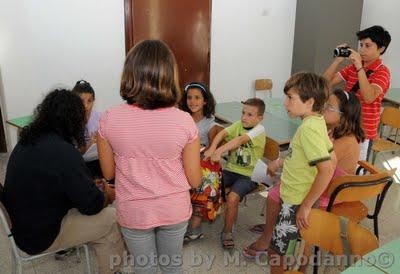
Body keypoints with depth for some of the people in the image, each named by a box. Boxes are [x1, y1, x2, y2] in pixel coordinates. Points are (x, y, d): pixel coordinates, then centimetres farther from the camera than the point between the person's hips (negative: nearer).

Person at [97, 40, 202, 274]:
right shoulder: (184, 121, -20)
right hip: (174, 210, 0)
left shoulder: (109, 120, -18)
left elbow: (108, 173, -4)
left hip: (134, 212, 0)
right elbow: (195, 181, -11)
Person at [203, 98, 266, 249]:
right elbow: (222, 133, -13)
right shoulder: (238, 124, 4)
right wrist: (211, 149, -32)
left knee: (232, 197, -26)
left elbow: (240, 140, -29)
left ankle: (227, 231, -1)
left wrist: (219, 151, -43)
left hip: (248, 174, -5)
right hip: (231, 169, 5)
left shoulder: (259, 130, -12)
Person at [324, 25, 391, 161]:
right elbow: (327, 82, 2)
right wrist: (338, 60, -9)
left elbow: (369, 97, -27)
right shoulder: (353, 67, 7)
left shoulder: (382, 71, -11)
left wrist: (360, 67, -28)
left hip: (363, 132, -5)